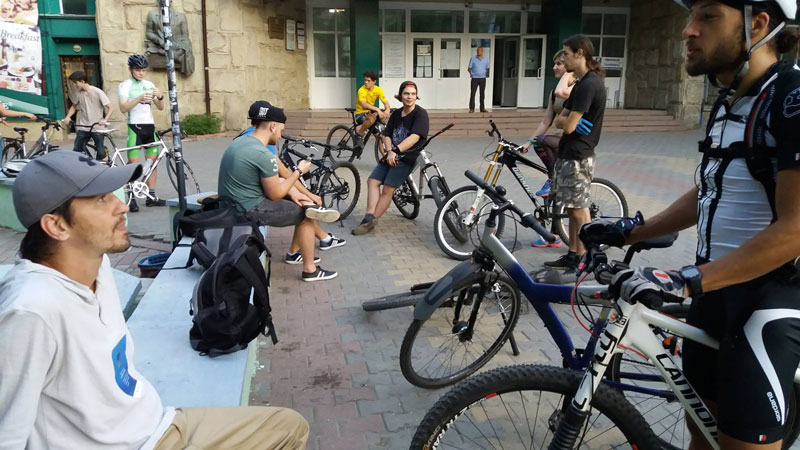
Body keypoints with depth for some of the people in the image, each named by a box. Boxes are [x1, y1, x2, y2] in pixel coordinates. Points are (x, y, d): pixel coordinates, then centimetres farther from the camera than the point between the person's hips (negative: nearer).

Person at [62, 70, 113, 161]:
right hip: (83, 128, 5)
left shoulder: (97, 92, -10)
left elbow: (110, 108, -12)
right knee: (76, 151, 0)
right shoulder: (79, 93, 4)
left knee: (101, 153, -3)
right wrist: (67, 117, 3)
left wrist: (105, 120, -27)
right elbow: (74, 106, 20)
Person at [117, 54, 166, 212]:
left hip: (150, 126, 6)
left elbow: (160, 107, 7)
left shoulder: (149, 85, 13)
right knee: (133, 162, -10)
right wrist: (139, 98, -27)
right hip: (135, 126, -5)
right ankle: (132, 198, -6)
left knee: (152, 161, 7)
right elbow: (123, 108, -14)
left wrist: (160, 97, -14)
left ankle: (151, 196, 14)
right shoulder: (125, 85, -2)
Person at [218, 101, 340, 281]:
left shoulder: (240, 141, 6)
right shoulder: (264, 155, -24)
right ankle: (310, 270, 15)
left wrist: (291, 191, 6)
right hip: (250, 210, -9)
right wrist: (299, 171, -3)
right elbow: (275, 195, -13)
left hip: (232, 203, 9)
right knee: (306, 216, 4)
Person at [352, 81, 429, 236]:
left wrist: (395, 151, -25)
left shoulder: (420, 113, -8)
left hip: (407, 158, -7)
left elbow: (415, 137, -20)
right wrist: (390, 151, -14)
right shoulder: (396, 114, 12)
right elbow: (387, 135, 7)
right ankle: (369, 217, -16)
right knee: (372, 181, -8)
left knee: (387, 190, -13)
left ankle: (371, 221, -6)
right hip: (392, 156, 7)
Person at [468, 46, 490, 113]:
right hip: (474, 78, -3)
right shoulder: (473, 59, -1)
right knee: (472, 93, -5)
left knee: (482, 94, 6)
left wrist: (485, 74, 8)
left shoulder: (485, 60, 8)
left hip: (482, 78, 3)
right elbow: (469, 68, 2)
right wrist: (471, 74, -8)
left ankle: (482, 108, 13)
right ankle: (471, 108, -1)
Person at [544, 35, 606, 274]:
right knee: (573, 209, 15)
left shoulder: (588, 85, -18)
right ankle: (572, 256, 25)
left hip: (576, 157, -10)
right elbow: (558, 121, 12)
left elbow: (568, 126, -22)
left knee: (579, 211, -4)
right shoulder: (585, 82, 16)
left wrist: (565, 119, -2)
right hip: (570, 154, 10)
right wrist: (567, 119, -9)